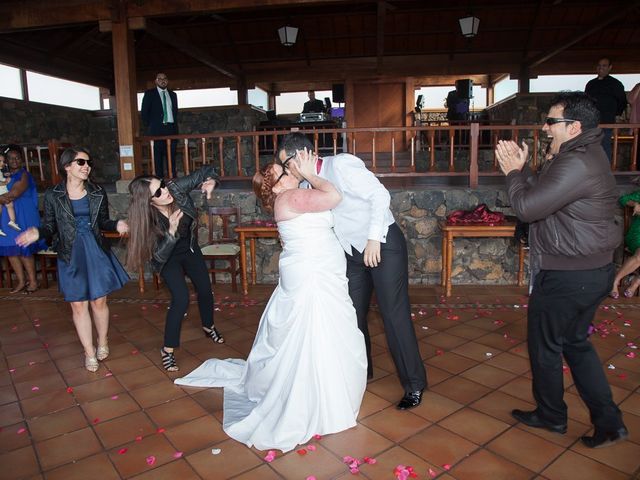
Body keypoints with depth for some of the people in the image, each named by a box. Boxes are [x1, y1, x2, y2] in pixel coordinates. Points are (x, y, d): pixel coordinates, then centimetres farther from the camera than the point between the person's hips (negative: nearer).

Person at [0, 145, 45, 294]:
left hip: (23, 216, -6)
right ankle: (21, 281, 16)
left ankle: (33, 281, 8)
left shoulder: (24, 175, -6)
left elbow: (14, 193, -18)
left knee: (24, 249, -3)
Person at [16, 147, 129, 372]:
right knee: (78, 304, 5)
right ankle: (89, 352, 20)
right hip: (70, 255, -1)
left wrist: (117, 224, -12)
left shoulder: (97, 192, 0)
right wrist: (38, 233, -21)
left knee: (99, 301, 7)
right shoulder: (52, 195, -4)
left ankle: (103, 342, 31)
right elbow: (50, 226, 0)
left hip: (95, 251, 1)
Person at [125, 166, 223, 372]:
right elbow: (159, 255, -32)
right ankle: (167, 349, 3)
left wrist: (211, 180, -41)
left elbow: (206, 171, -19)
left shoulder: (176, 188, -29)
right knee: (181, 299, -16)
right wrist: (171, 231, -45)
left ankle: (208, 327, 41)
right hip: (169, 258, -4)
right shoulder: (147, 220, -33)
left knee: (205, 289, 12)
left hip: (190, 248, 4)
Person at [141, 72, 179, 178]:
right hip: (157, 130, -3)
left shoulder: (173, 94, 18)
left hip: (171, 129, 3)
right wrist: (150, 126, -1)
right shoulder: (149, 93, 5)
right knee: (158, 156, -4)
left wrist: (175, 125, 11)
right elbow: (144, 112, 4)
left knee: (171, 156, 2)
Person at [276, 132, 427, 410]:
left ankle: (414, 384, 11)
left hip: (383, 244, -8)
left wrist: (374, 239, -28)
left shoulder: (340, 164, -18)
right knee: (353, 314, 11)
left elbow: (380, 194, -24)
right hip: (355, 251, 8)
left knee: (394, 314, -4)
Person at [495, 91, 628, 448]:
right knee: (576, 341, 22)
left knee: (544, 345, 10)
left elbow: (527, 208, -24)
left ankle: (551, 415, 30)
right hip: (594, 269, 10)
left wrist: (513, 172, -8)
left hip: (569, 276, -10)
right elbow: (542, 193, 13)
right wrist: (521, 167, 3)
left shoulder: (576, 164, -23)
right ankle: (610, 421, 27)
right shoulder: (586, 155, 11)